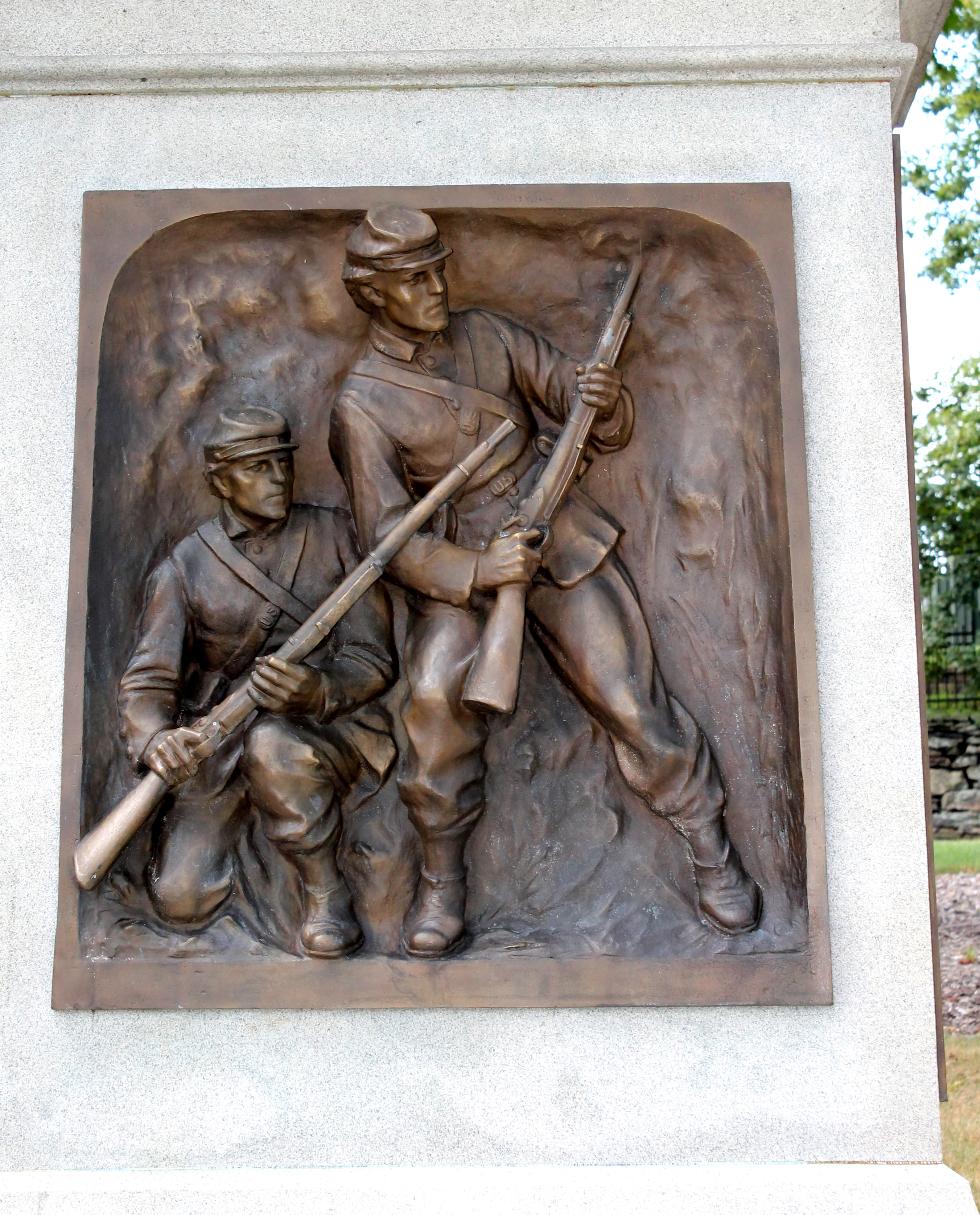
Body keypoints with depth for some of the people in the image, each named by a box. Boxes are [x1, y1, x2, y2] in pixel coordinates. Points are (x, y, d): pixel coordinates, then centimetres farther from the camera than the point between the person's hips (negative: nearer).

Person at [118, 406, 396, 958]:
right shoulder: (186, 567, 1)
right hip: (218, 742, 2)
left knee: (272, 746, -37)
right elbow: (147, 679, -5)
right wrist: (155, 738, -29)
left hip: (328, 724, -1)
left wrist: (318, 692, -28)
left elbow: (375, 659, -5)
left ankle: (327, 892, -14)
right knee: (182, 901, -12)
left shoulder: (333, 535, -1)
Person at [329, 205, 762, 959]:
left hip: (563, 539, 2)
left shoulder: (489, 336, 4)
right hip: (460, 569, -2)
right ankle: (441, 880, -7)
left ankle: (713, 854, 11)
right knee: (436, 694, -26)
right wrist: (477, 572, -29)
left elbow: (603, 430, 7)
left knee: (631, 700, -5)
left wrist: (607, 403, -19)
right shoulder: (363, 405, -5)